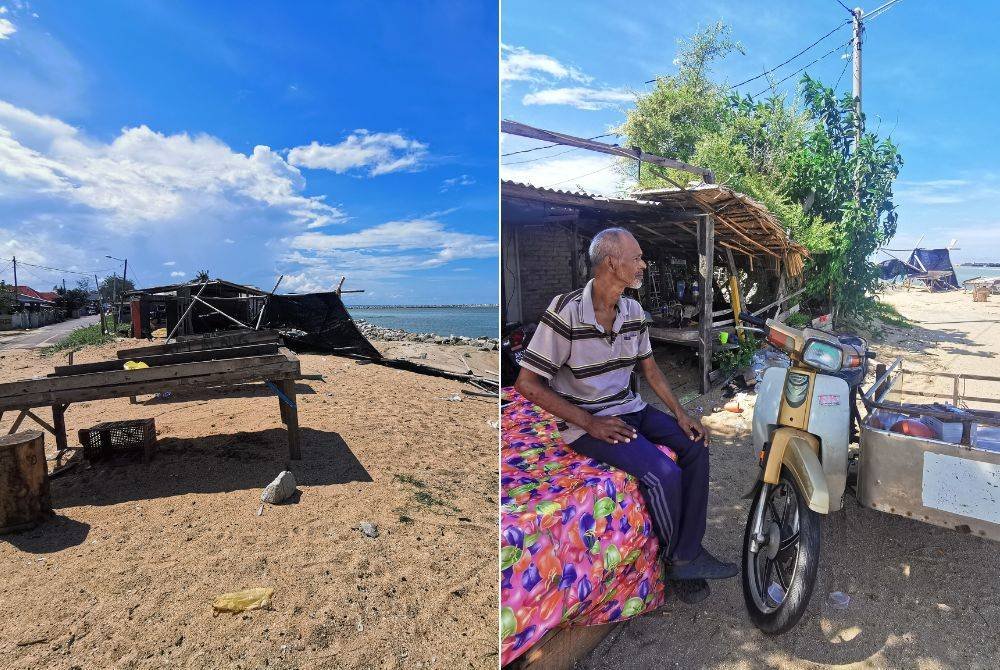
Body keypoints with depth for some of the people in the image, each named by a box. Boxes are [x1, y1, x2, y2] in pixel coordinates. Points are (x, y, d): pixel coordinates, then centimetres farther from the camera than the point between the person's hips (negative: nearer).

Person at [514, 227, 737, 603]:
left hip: (629, 409, 8)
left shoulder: (633, 311, 2)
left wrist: (680, 414, 2)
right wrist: (590, 423, -21)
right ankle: (674, 558, 8)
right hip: (586, 422, -8)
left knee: (695, 446, -3)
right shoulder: (567, 311, -21)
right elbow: (527, 382, -20)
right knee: (663, 473, -21)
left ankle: (689, 556, 5)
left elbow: (649, 368, 15)